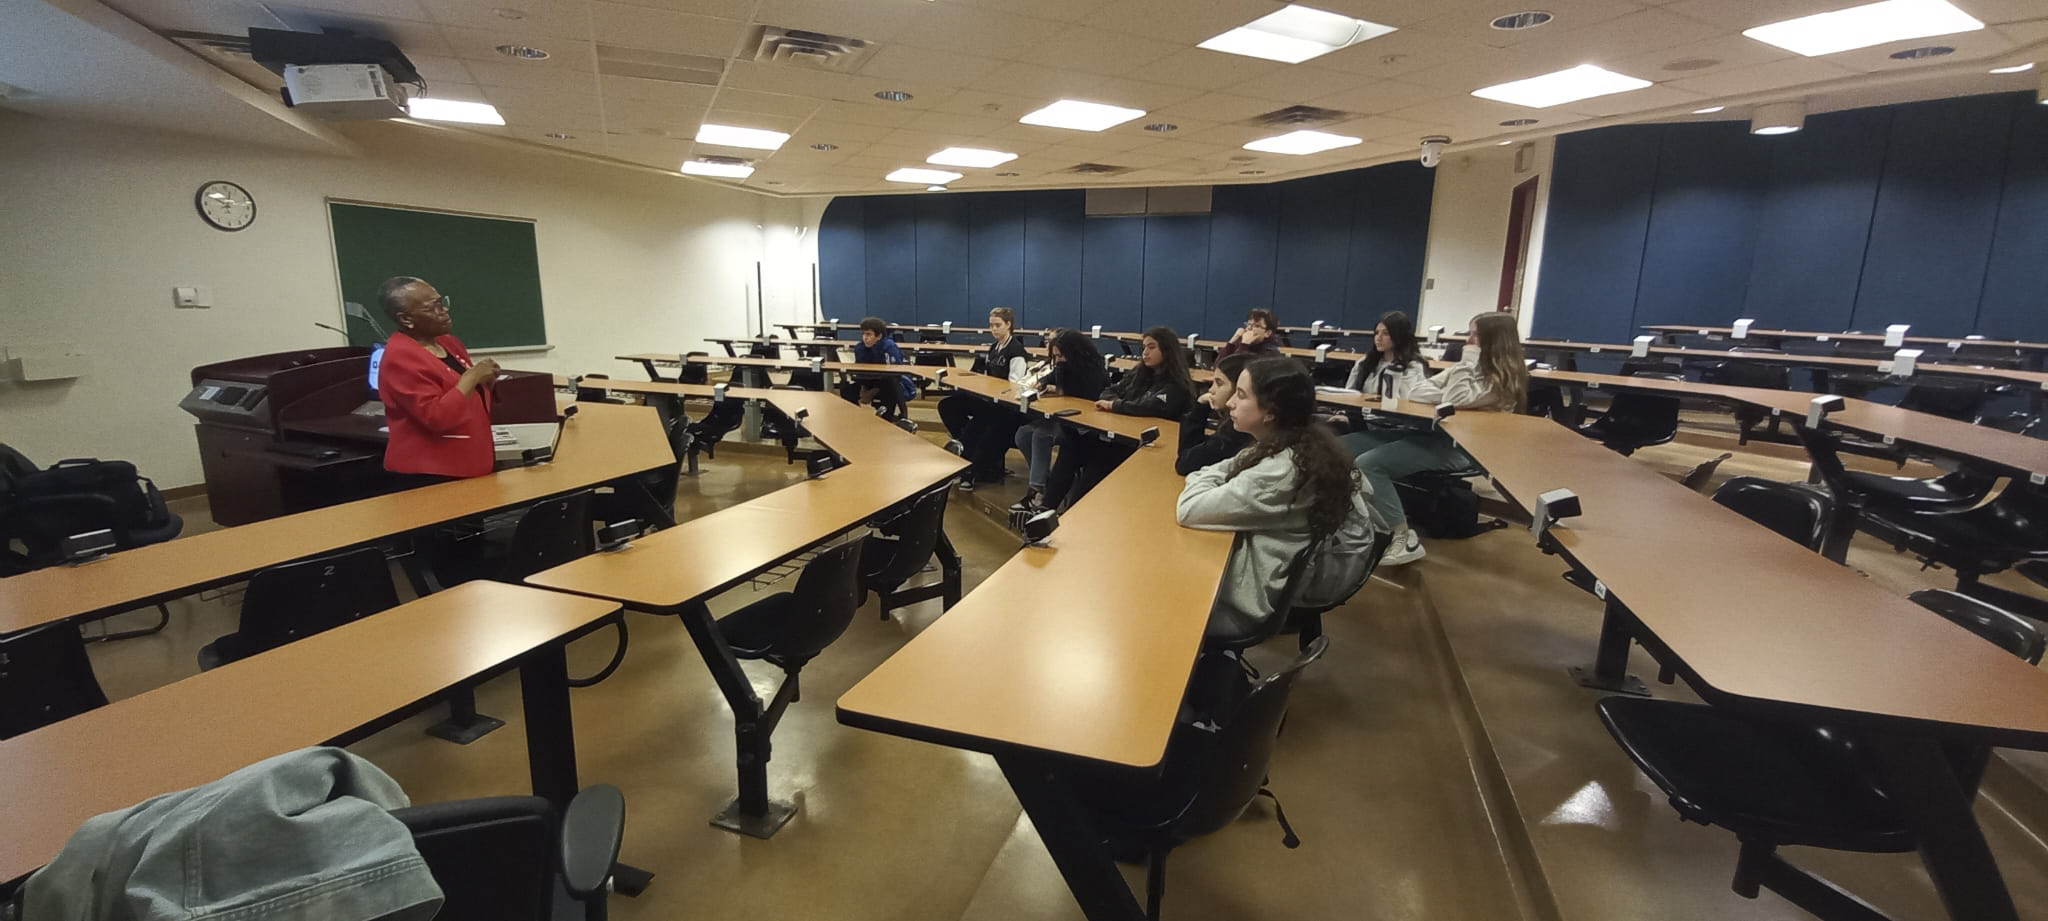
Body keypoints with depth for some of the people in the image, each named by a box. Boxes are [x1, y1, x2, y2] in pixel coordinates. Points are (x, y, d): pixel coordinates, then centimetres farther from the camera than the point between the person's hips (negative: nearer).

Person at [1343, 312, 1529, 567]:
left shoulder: (1503, 379, -8)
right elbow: (1417, 392, 12)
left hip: (1459, 447, -9)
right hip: (1431, 431, 9)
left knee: (1368, 463, -26)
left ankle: (1402, 539, -15)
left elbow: (1454, 400, -21)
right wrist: (1450, 395, -7)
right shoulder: (1475, 367, 18)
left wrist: (1468, 360, -11)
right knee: (1342, 448, -4)